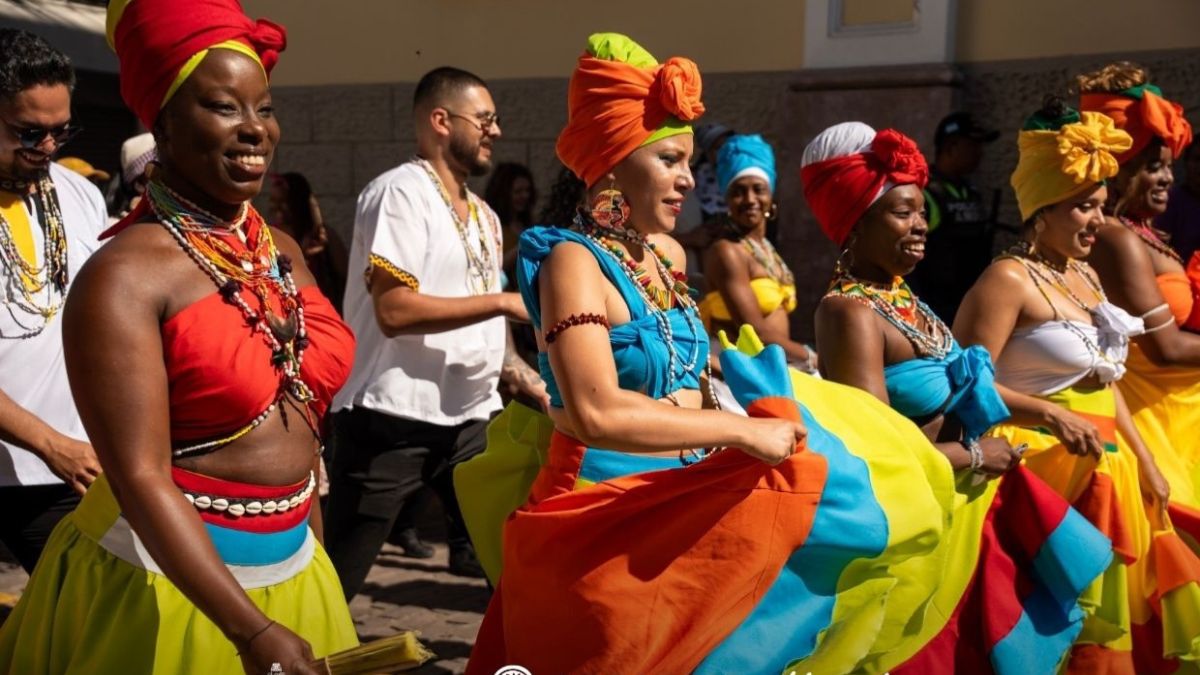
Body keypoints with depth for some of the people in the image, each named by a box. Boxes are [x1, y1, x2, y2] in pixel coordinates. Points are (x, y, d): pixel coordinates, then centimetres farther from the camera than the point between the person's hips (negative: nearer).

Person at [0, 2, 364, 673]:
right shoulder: (126, 273, -16)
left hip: (292, 569, 6)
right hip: (169, 576, -6)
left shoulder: (284, 252, 4)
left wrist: (317, 565, 14)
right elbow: (139, 478, -22)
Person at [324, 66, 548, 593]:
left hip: (470, 417, 8)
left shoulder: (483, 215, 15)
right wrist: (503, 301, -18)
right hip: (393, 416, -8)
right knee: (336, 575, 2)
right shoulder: (399, 192, -11)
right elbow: (395, 311, -22)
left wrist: (527, 379, 4)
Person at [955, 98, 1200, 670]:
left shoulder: (1085, 276, 16)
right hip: (1043, 459, -8)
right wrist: (1051, 414, -27)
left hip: (1107, 461, 8)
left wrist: (1145, 463, 11)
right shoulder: (1009, 279, -9)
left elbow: (1106, 381, 18)